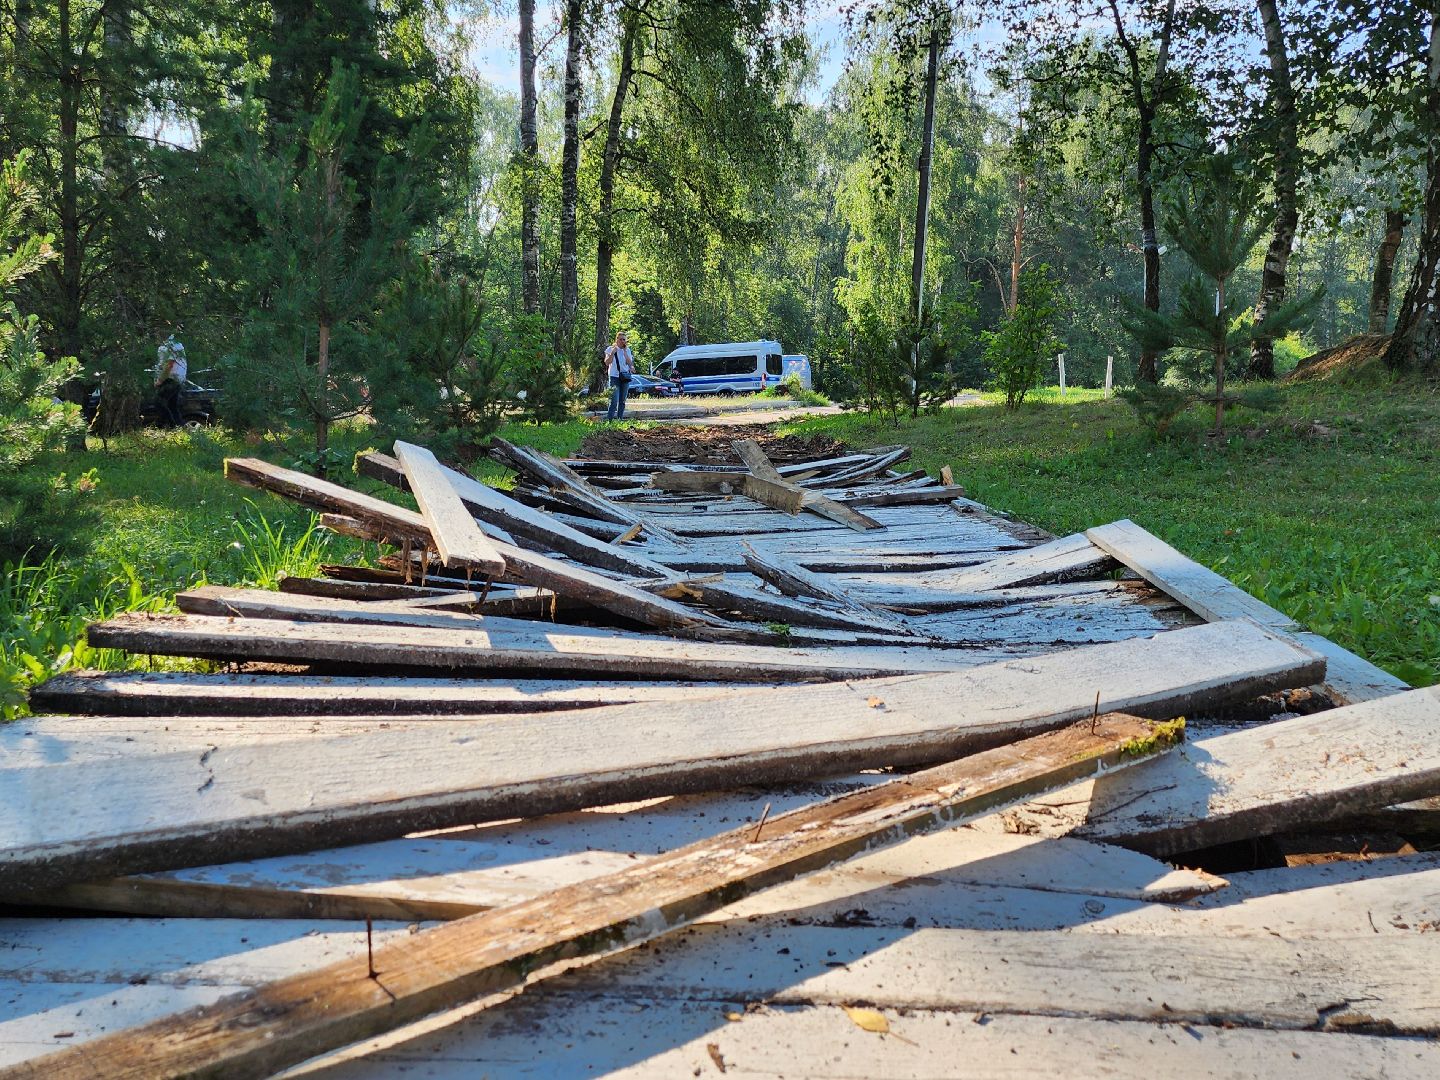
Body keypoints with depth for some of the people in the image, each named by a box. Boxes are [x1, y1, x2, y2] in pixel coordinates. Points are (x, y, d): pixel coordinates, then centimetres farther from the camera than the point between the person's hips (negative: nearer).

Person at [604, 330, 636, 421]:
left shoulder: (627, 350, 10)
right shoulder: (610, 349, 2)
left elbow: (630, 363, -2)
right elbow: (607, 363, -5)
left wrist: (625, 351, -7)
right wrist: (613, 353, -14)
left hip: (625, 377, 4)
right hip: (614, 377, -4)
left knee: (622, 401, 5)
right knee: (614, 401, -16)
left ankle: (620, 418, 11)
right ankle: (609, 419, -16)